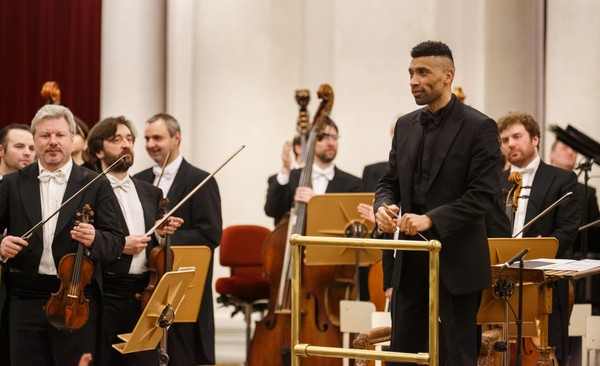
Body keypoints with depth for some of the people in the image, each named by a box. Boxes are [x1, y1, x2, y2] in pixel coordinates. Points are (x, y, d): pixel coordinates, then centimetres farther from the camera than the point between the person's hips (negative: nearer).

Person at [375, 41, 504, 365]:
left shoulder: (479, 127, -8)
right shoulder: (406, 125, 12)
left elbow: (484, 193, -14)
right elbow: (390, 182, 16)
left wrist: (431, 219, -23)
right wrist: (384, 206, -8)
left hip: (456, 262, -6)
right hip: (409, 262, 6)